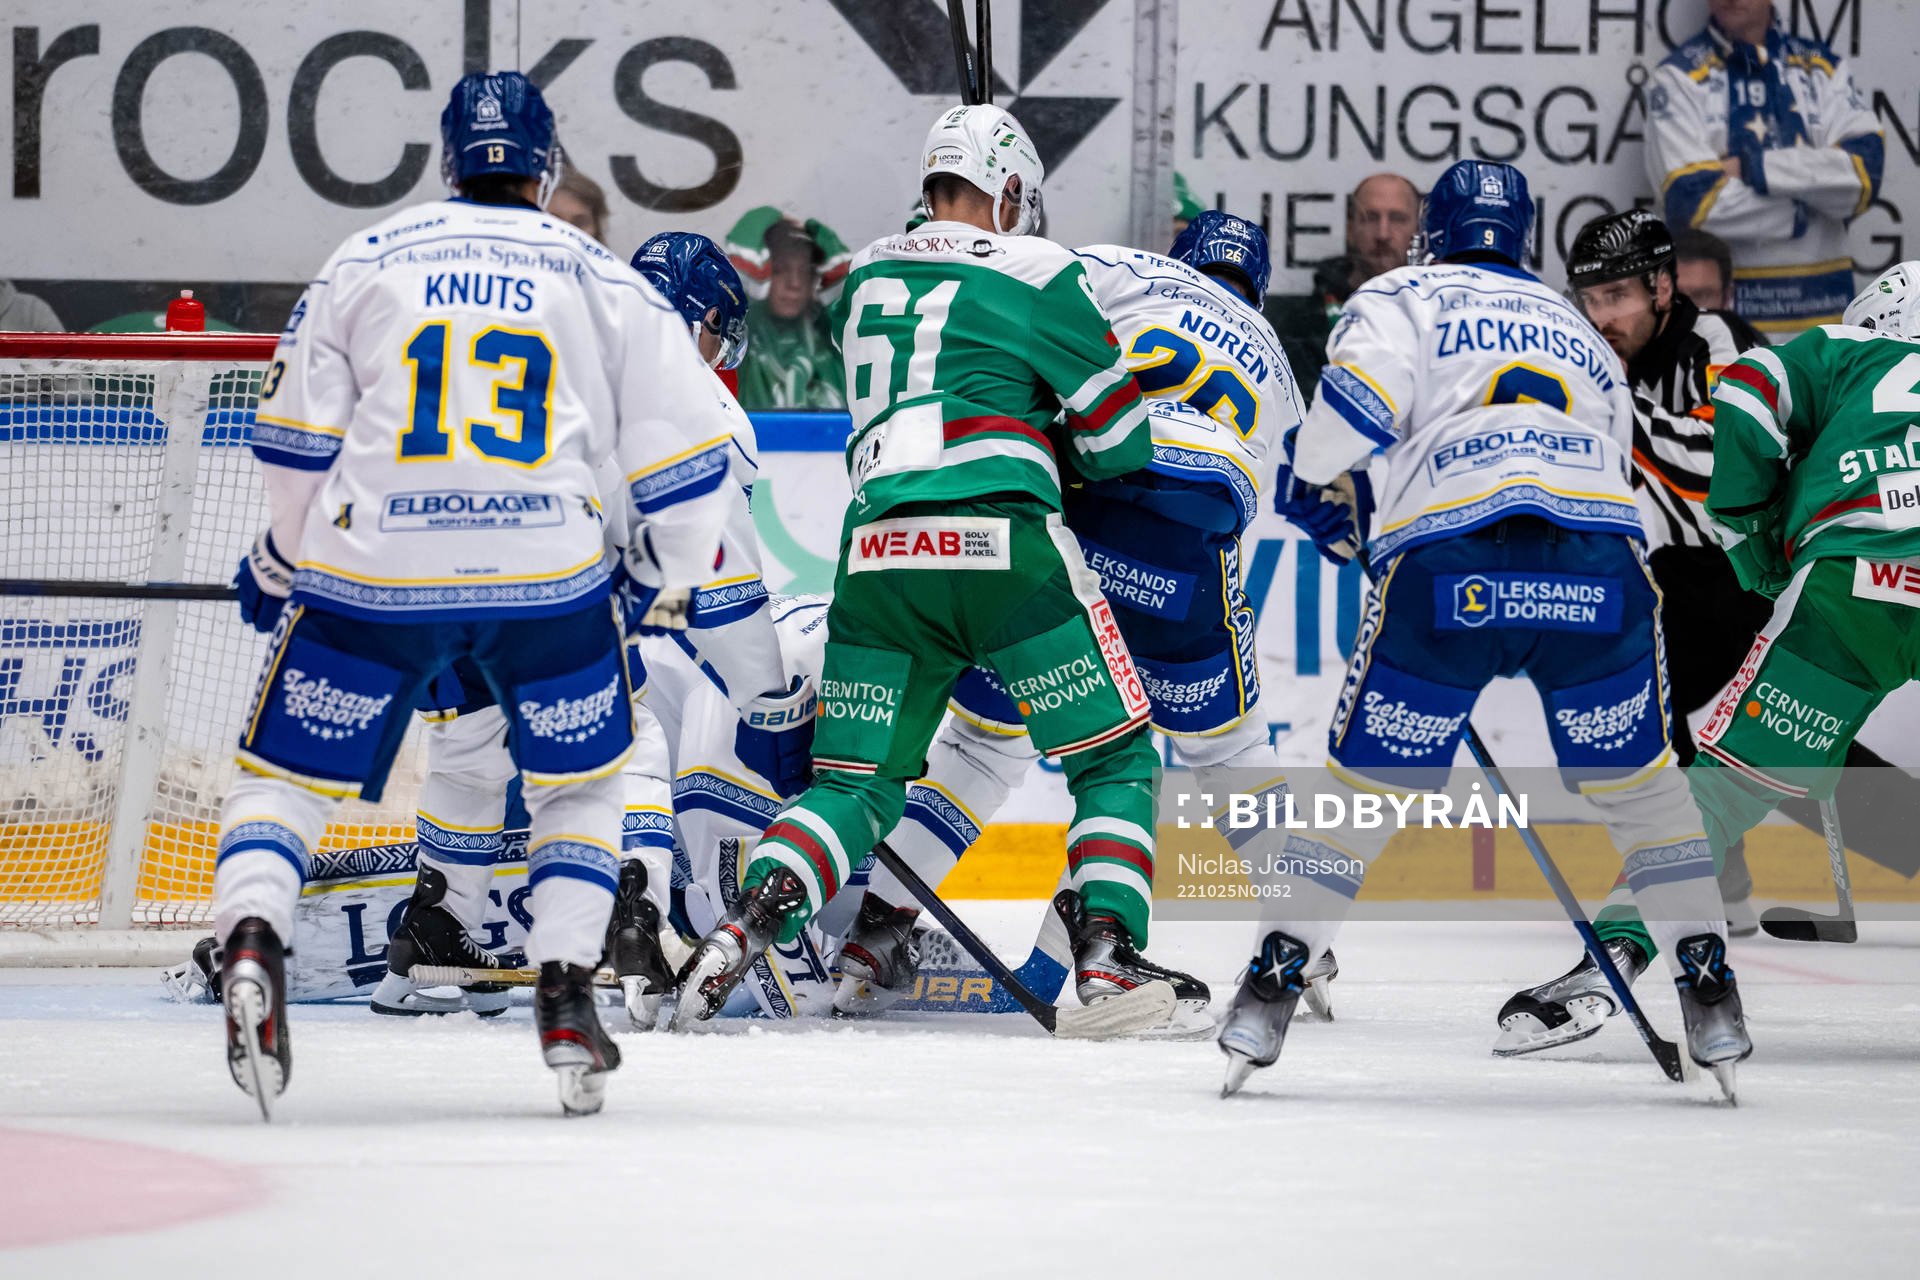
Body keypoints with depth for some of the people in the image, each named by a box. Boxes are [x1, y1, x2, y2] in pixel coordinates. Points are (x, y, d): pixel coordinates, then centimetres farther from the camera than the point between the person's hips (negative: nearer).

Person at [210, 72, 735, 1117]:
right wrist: (665, 577, 25)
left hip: (375, 572, 0)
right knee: (579, 784, 21)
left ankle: (250, 947, -15)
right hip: (548, 578, 0)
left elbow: (294, 441, 8)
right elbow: (685, 454, 9)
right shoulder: (602, 279, 11)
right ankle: (566, 1002, 8)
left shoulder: (363, 263, 10)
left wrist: (280, 563, 23)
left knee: (286, 774, 11)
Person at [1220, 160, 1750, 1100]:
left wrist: (1311, 481, 19)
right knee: (1635, 778, 21)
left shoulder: (1403, 298, 21)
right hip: (1598, 563, 3)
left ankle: (1271, 987, 9)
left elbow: (1363, 388, 0)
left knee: (1365, 784, 12)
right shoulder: (1586, 339, 35)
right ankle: (1709, 995, 15)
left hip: (1449, 562, -2)